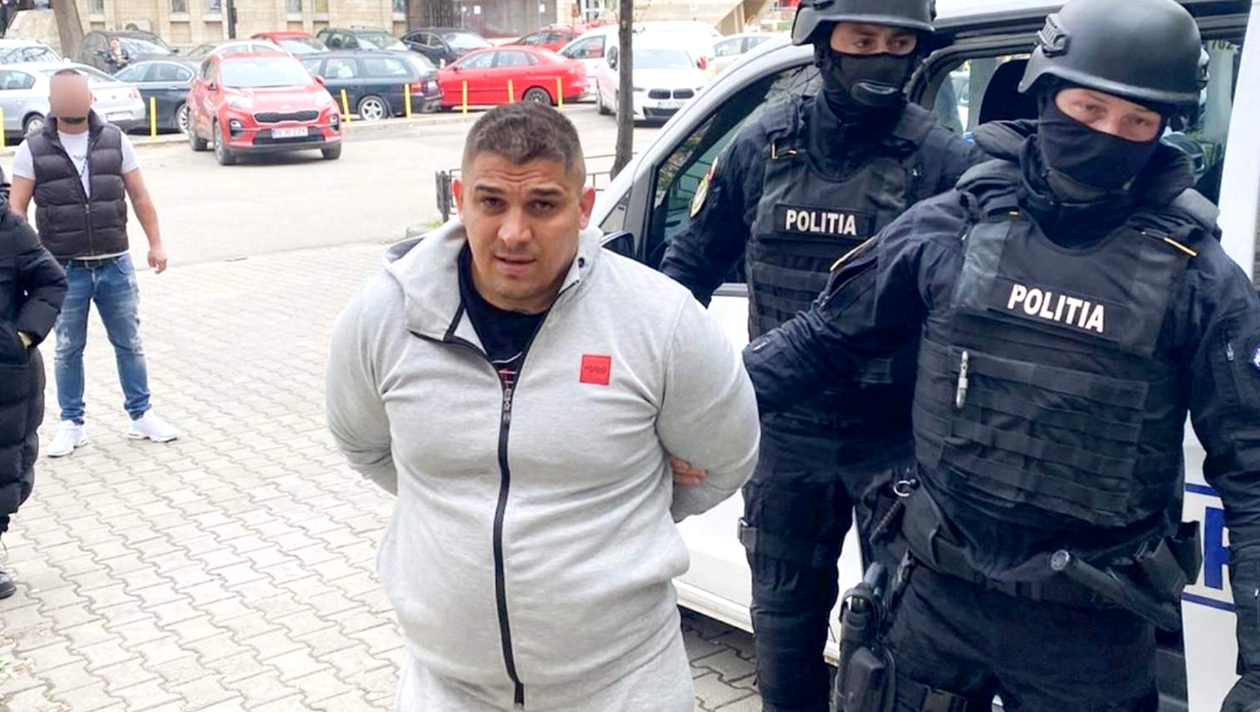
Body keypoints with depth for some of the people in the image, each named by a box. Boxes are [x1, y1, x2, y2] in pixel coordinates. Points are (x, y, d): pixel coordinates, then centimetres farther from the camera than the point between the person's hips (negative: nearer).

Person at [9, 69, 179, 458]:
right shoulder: (33, 149, -2)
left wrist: (155, 243, 3)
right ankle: (71, 424, 22)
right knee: (68, 349, 9)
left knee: (129, 344, 9)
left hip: (115, 265, 1)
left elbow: (139, 197, 6)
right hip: (64, 269, -1)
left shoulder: (115, 140, 1)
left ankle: (141, 415, 22)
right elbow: (16, 209, -2)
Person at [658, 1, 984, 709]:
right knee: (785, 604, 20)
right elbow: (693, 260, 9)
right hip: (786, 429, 3)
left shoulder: (946, 161, -10)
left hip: (897, 438, -3)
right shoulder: (764, 145, 0)